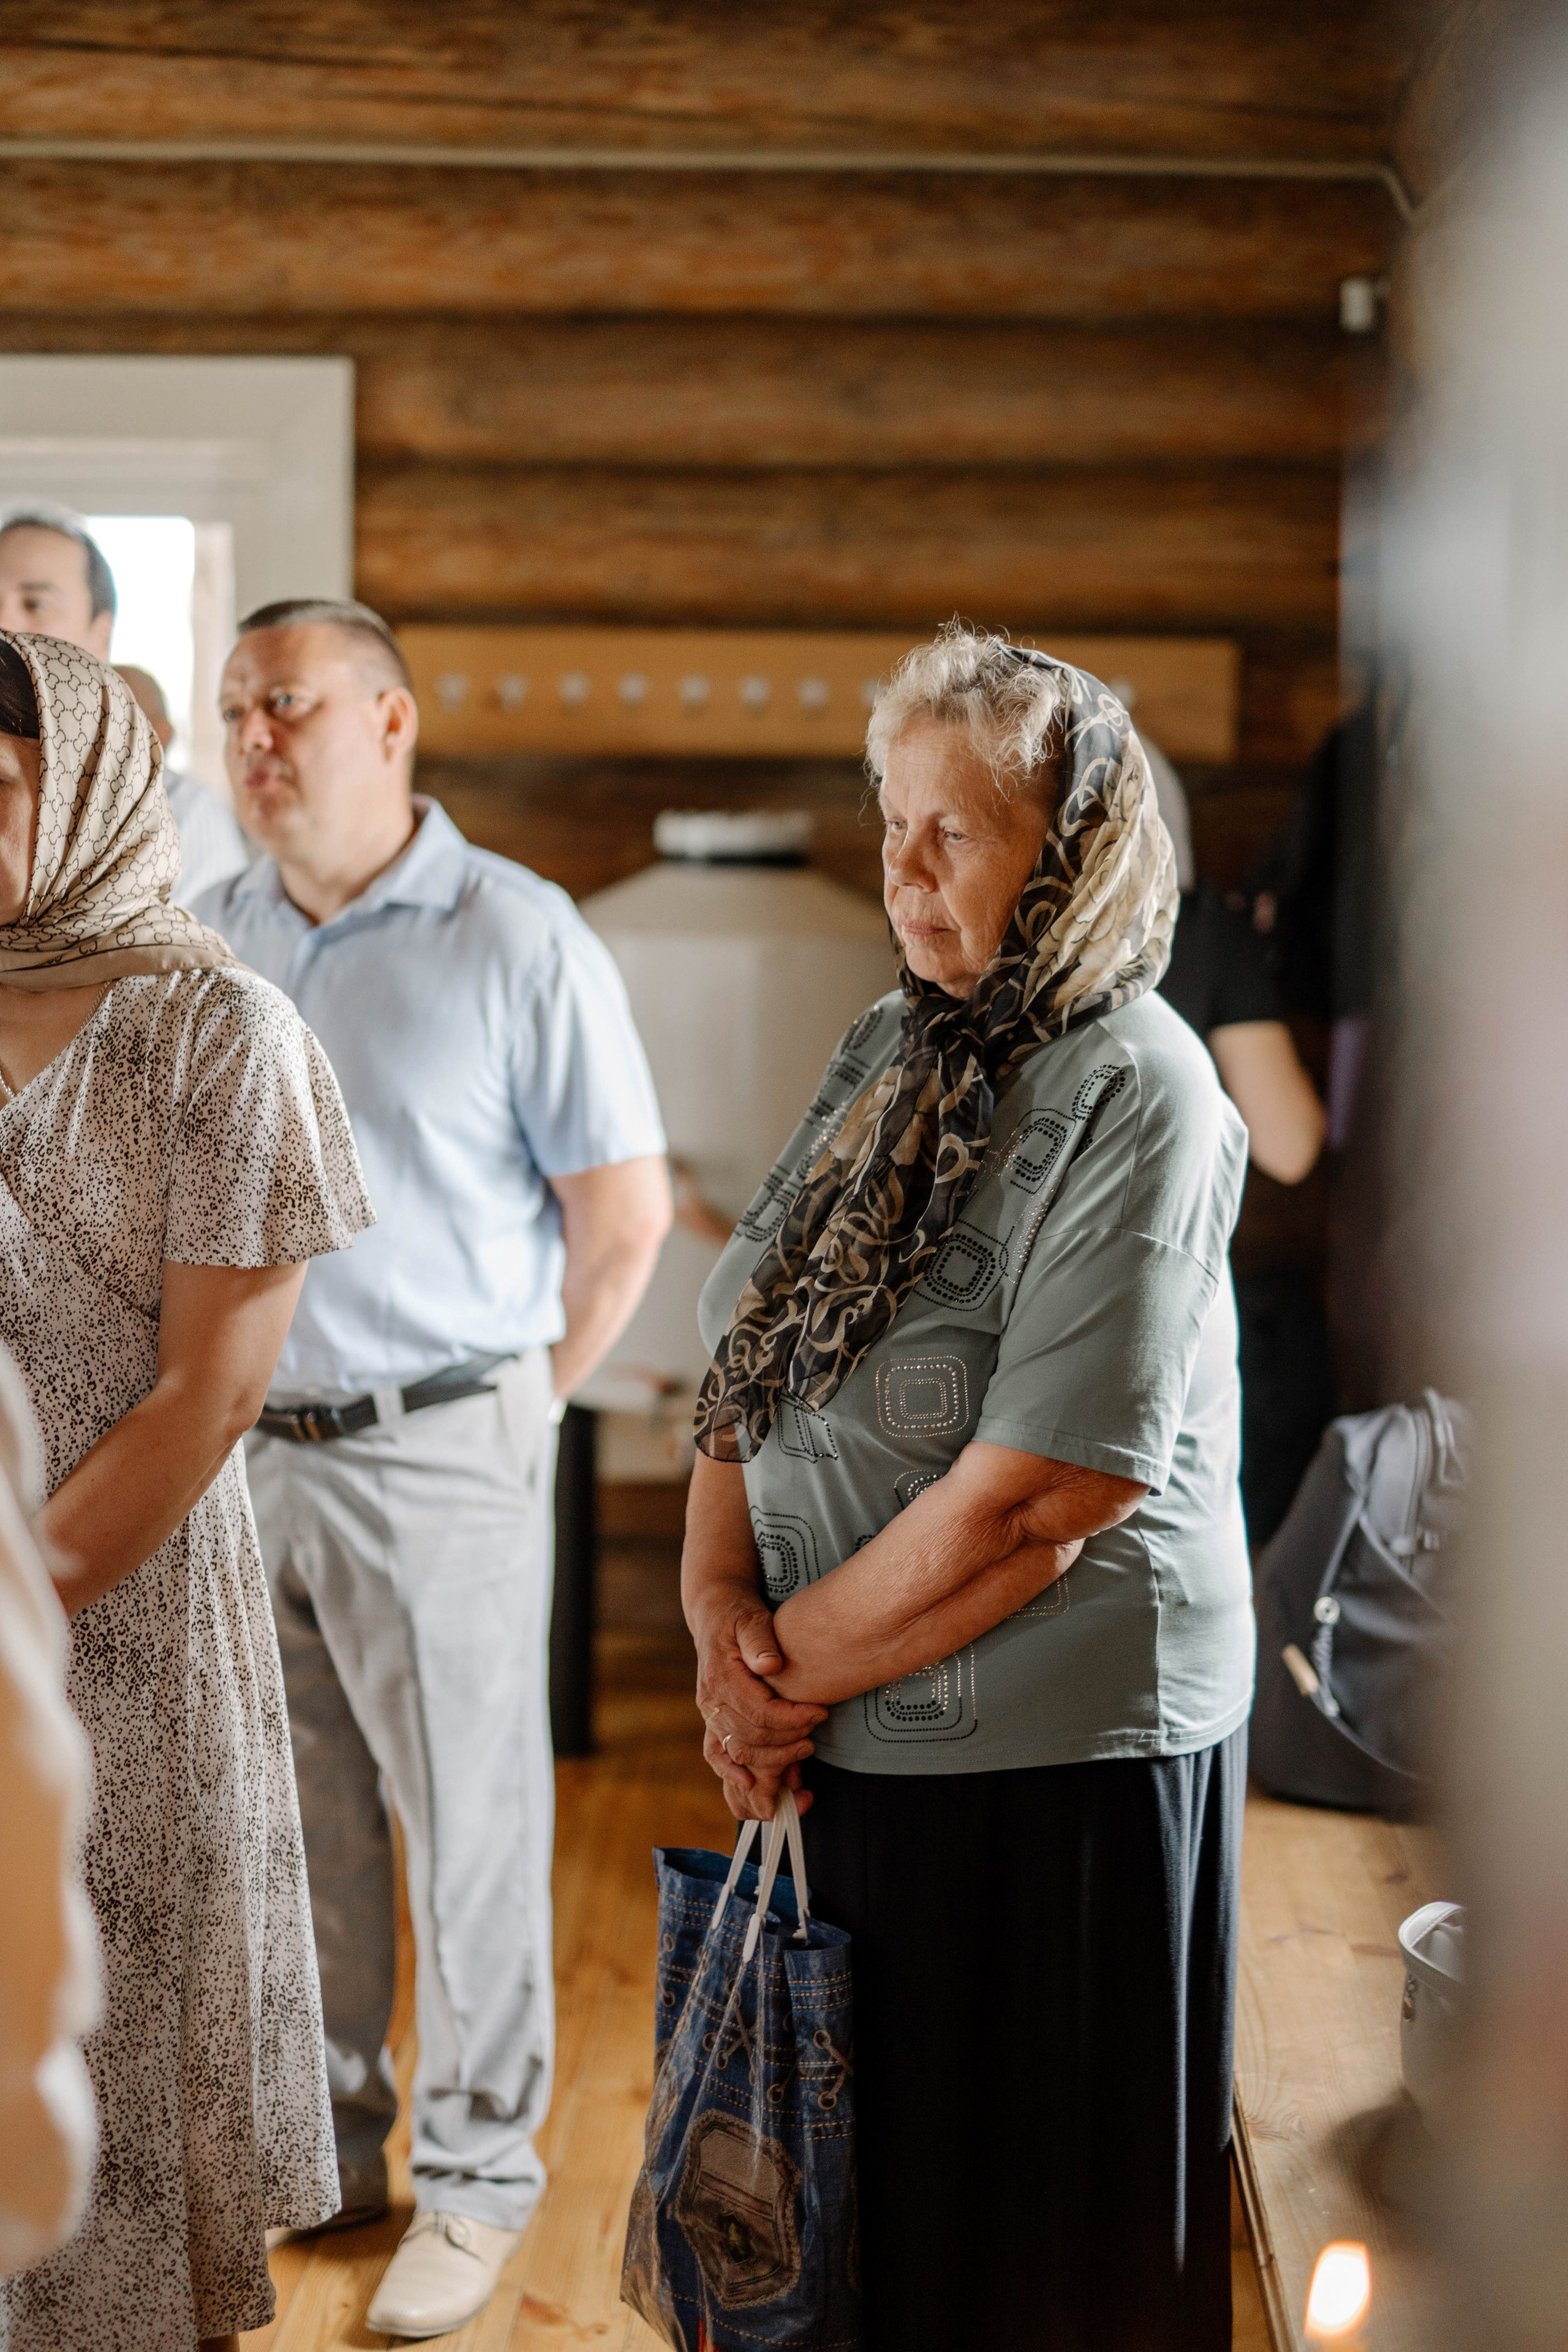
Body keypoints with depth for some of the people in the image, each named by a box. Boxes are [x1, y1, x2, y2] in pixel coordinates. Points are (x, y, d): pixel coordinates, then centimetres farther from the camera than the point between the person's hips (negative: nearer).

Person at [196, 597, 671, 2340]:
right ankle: (323, 2142, 31)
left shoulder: (516, 940, -8)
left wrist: (509, 1401, -1)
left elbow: (624, 1215, -5)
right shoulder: (206, 939, 7)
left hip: (437, 1460, -5)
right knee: (292, 1822, 15)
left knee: (469, 1828, 5)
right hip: (243, 1454, 5)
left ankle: (476, 2179, 20)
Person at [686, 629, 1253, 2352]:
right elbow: (752, 1356, 9)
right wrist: (717, 1595, -7)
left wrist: (794, 1663, -13)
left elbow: (1035, 1500, -23)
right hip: (850, 1751, 7)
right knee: (855, 2194, 21)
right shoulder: (893, 1050, 8)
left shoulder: (1134, 1094, -17)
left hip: (1054, 1765, -7)